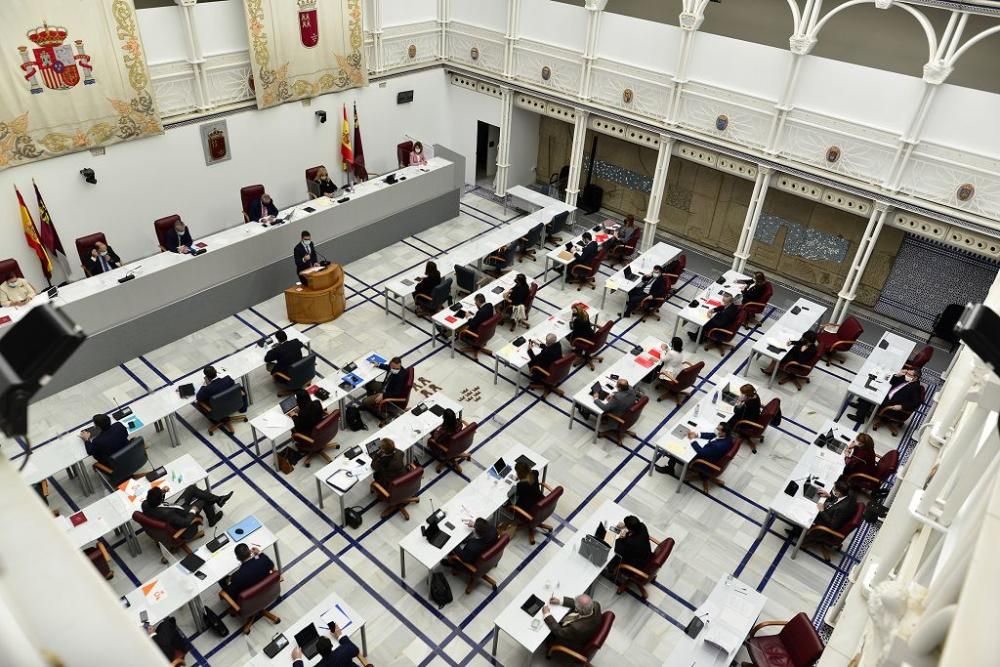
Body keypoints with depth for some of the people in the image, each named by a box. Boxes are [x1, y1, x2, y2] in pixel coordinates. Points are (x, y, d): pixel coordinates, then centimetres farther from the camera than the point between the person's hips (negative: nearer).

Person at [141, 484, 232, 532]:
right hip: (182, 514, -6)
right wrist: (192, 511, -17)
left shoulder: (145, 504, -23)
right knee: (204, 499, 8)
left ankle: (218, 499, 19)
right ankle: (212, 519, 33)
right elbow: (185, 523, -34)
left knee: (192, 488, 7)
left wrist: (162, 491, -15)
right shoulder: (167, 513, -43)